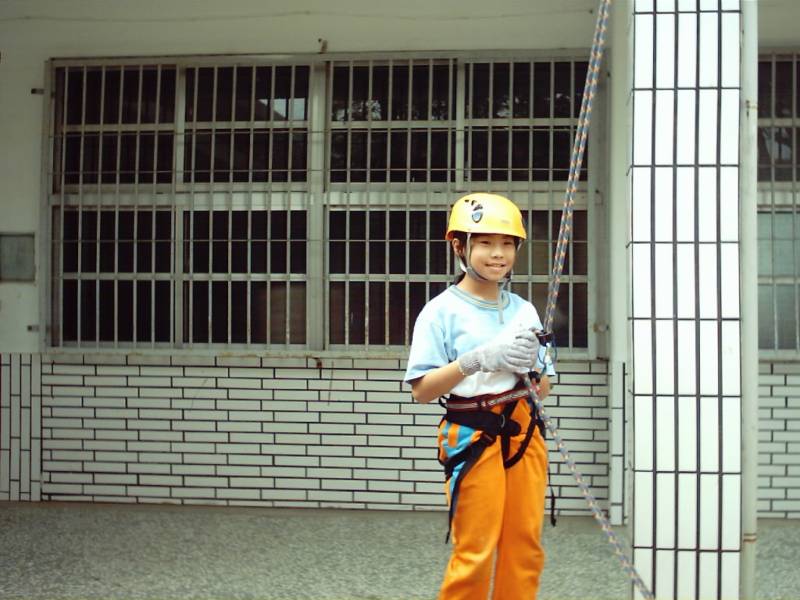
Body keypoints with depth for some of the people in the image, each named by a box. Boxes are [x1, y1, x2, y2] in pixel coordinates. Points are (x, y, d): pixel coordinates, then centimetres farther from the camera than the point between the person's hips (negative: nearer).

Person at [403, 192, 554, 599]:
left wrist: (531, 366, -9)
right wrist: (478, 359, -22)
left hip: (524, 433, 5)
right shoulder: (442, 311, -6)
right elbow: (421, 390, -12)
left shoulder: (524, 310, 9)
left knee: (524, 549, 8)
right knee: (475, 553, -5)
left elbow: (543, 390, 13)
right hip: (473, 438, -5)